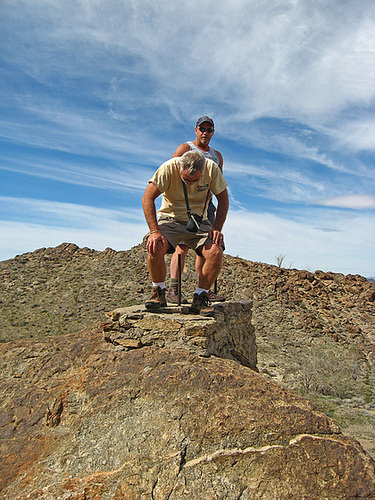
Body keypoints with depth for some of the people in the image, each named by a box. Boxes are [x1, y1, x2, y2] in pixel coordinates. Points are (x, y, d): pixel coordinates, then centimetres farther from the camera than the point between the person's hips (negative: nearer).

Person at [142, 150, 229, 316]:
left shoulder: (212, 168, -13)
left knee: (216, 252, -25)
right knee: (155, 247, -31)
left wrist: (217, 228, -14)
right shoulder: (169, 168, -18)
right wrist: (154, 231, -28)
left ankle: (200, 299, -4)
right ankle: (159, 293, -5)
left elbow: (223, 199, -2)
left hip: (199, 222, 2)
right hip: (170, 219, -1)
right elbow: (148, 198, -18)